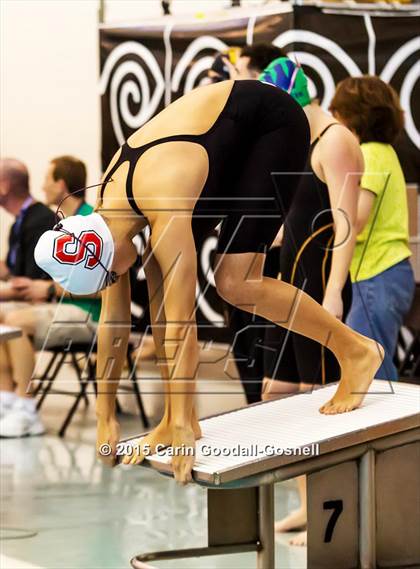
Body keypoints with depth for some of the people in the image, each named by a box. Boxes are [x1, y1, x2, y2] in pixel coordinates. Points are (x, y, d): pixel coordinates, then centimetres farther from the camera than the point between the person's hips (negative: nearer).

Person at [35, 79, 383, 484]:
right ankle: (176, 416, 0)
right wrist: (105, 418, 2)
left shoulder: (164, 206, -35)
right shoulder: (105, 214, -10)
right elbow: (113, 319, -1)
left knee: (234, 283, -17)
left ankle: (355, 350, 0)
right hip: (228, 134, 8)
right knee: (158, 274, -6)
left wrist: (182, 429, -31)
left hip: (271, 123, -8)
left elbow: (180, 324, -33)